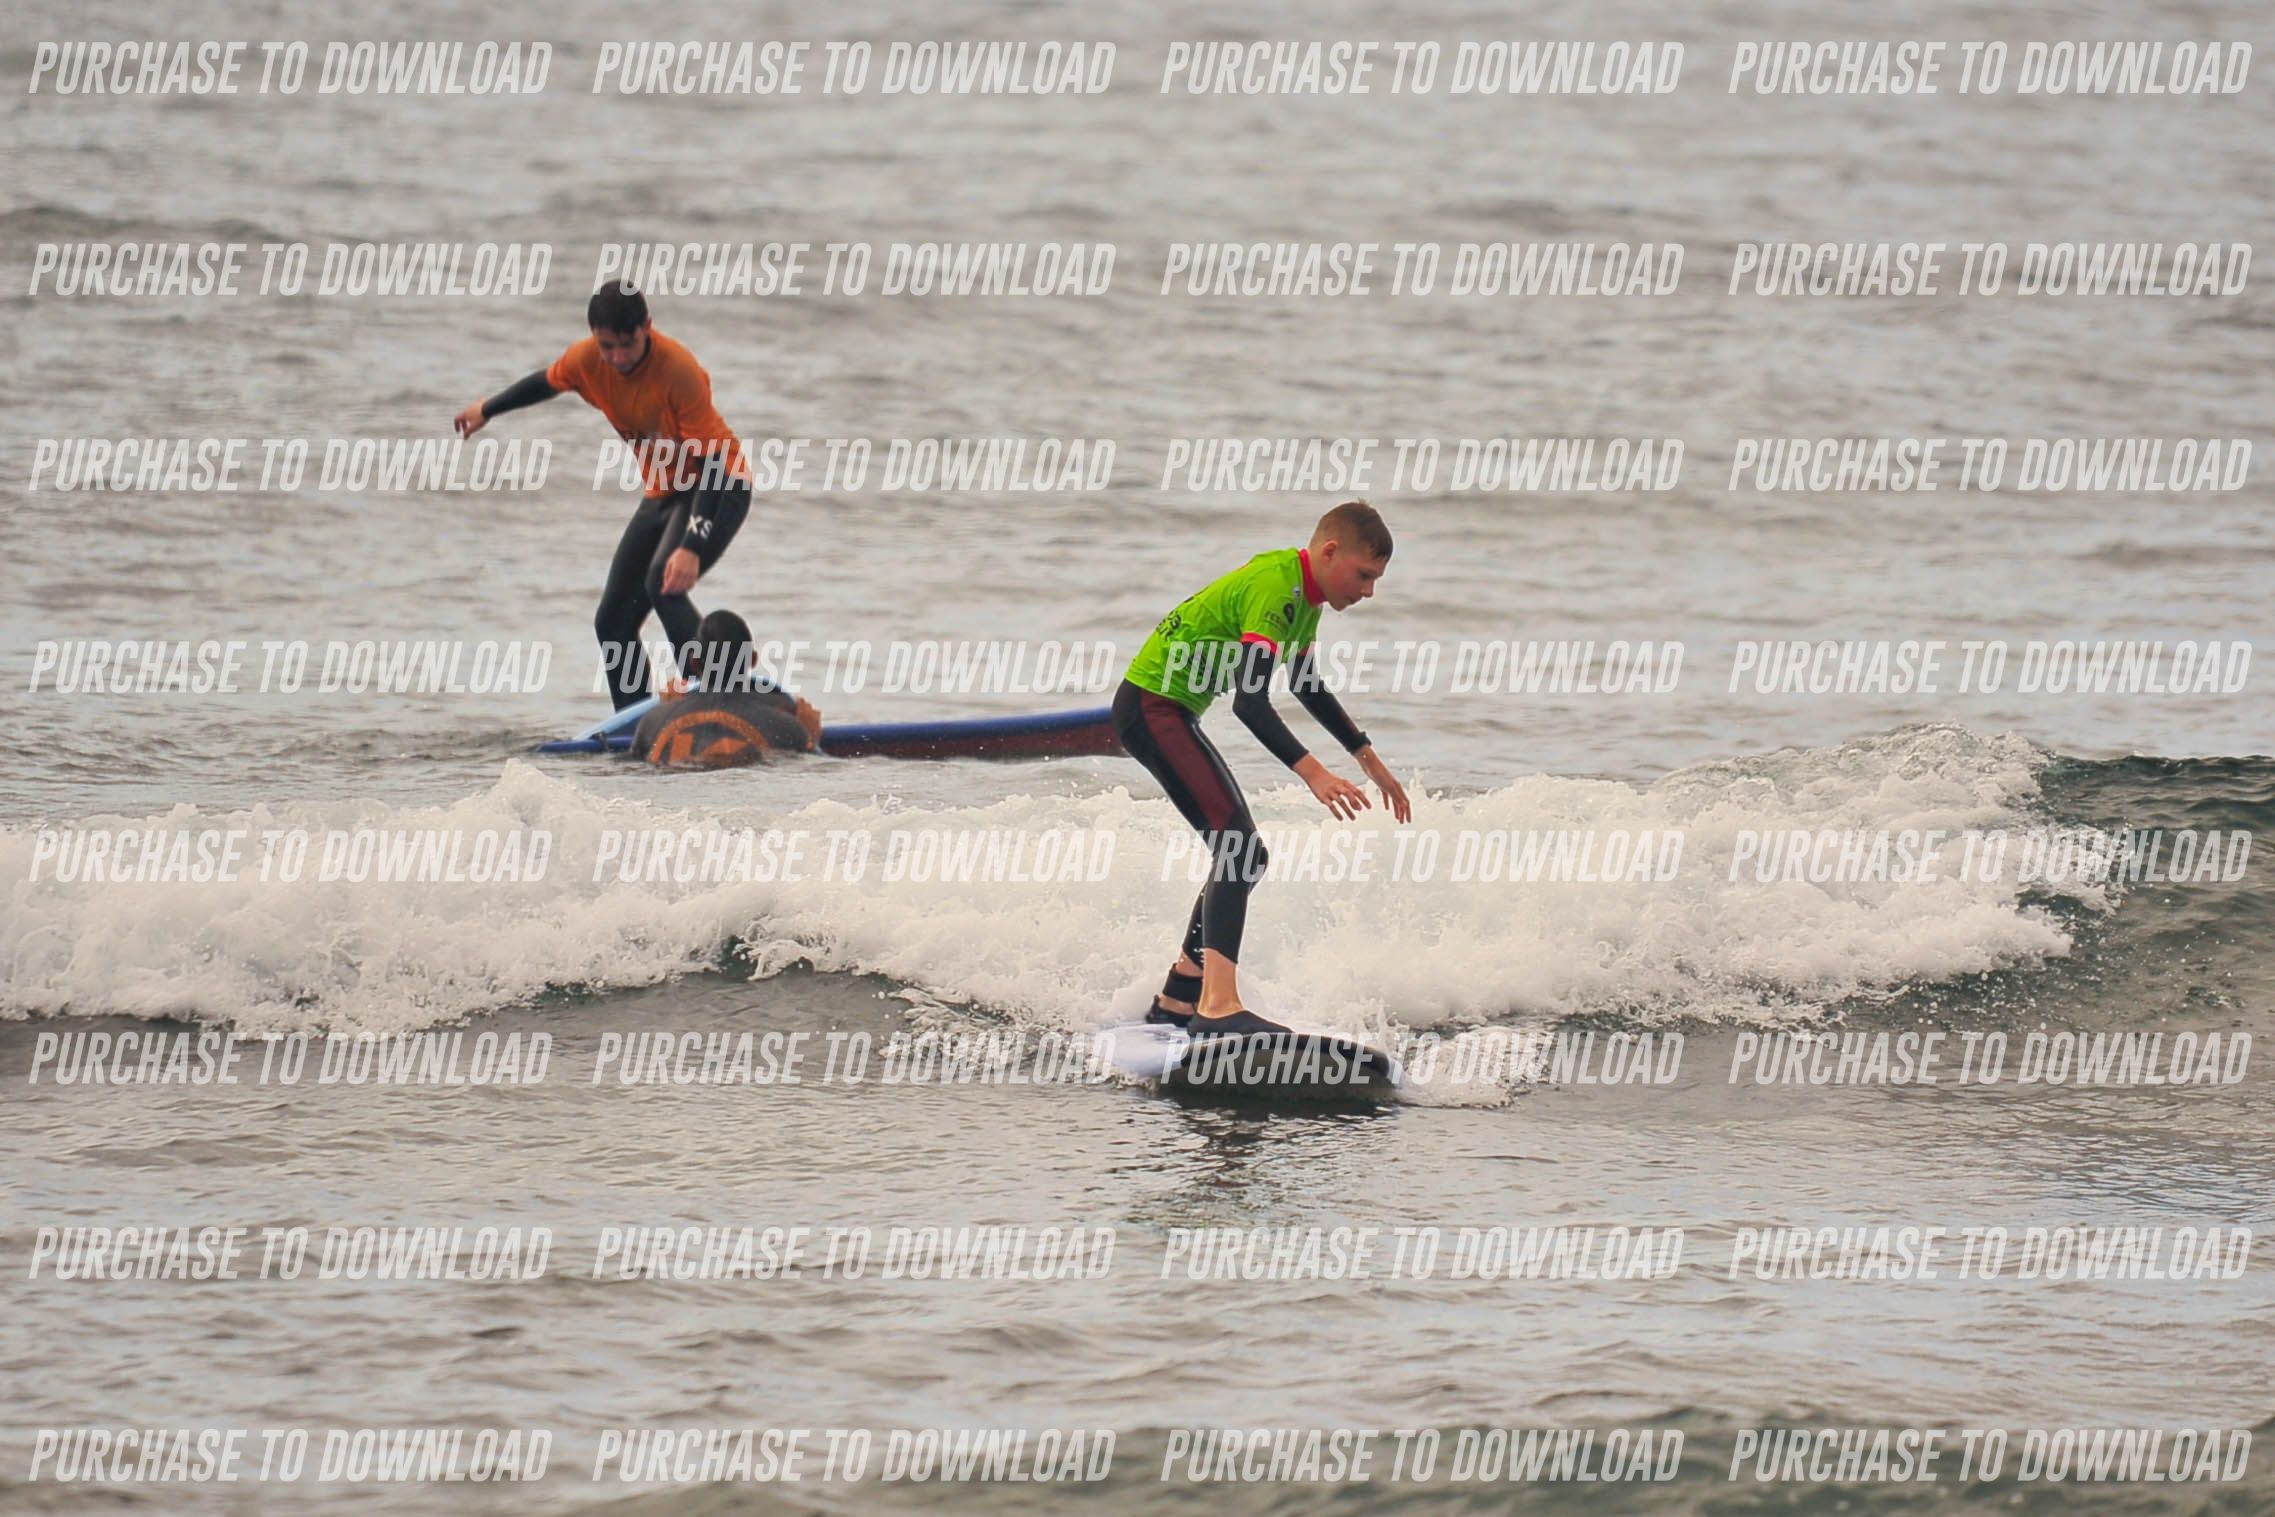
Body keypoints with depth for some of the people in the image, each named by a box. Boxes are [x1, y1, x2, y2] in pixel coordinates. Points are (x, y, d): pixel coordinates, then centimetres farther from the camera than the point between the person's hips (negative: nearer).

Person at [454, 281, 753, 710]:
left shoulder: (680, 372, -29)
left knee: (664, 583, -33)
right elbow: (546, 382, 15)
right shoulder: (586, 360, -10)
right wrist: (487, 409, 33)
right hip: (662, 493, 8)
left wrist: (692, 547, -38)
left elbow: (710, 462, -28)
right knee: (613, 621, 5)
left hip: (718, 488, -8)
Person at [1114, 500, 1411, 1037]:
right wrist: (1312, 772, -40)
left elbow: (1307, 687, 27)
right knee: (1238, 847, -23)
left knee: (1241, 856, 17)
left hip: (1171, 710, 11)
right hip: (1152, 705, -11)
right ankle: (1219, 1007, -37)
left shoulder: (1302, 590, 11)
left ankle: (1176, 1000, 27)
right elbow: (1250, 702, -31)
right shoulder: (1274, 589, -21)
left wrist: (1370, 759, 27)